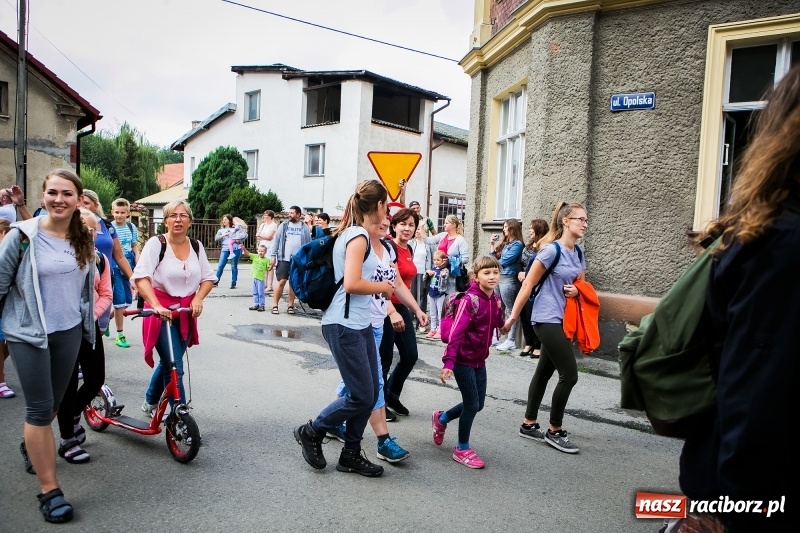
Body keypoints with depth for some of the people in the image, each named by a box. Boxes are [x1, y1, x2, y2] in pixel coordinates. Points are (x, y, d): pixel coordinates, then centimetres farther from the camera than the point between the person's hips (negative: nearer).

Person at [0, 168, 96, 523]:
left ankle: (30, 445, 49)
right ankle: (49, 490, 8)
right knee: (40, 408, -2)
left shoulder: (83, 238, 3)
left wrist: (89, 322, 20)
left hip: (69, 331, 5)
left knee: (53, 403, 17)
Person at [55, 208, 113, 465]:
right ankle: (67, 440, 19)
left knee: (96, 378, 6)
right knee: (69, 383, 3)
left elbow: (106, 295, 3)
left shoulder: (100, 259, 6)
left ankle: (73, 415, 37)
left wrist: (92, 314, -13)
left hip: (91, 326, 5)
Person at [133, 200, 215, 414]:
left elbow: (208, 278, 9)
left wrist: (198, 298, -10)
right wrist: (156, 305, -35)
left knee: (167, 362, 20)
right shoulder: (156, 243, -11)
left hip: (186, 312, 5)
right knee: (175, 367, -10)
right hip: (162, 312, -5)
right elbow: (141, 276, -21)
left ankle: (150, 403, 44)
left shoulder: (196, 246, 4)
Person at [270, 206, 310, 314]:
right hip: (283, 258, -1)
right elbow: (277, 241, 5)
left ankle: (291, 305, 16)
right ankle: (275, 305, 3)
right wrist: (273, 256, -2)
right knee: (281, 282, -4)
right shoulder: (283, 225, 5)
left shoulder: (304, 228, 5)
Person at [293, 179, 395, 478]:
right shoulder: (358, 236, -15)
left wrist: (381, 288, 13)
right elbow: (352, 284, -25)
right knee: (362, 396, -1)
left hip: (360, 323, 10)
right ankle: (311, 432, 19)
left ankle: (351, 455, 25)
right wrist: (382, 287, -9)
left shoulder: (352, 233, 13)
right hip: (344, 326, -10)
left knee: (371, 392, 12)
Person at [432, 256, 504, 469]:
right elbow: (456, 332, -25)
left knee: (478, 404, 15)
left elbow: (497, 325, 16)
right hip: (463, 360, -8)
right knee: (472, 404, -2)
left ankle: (441, 418, 39)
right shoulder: (470, 300, -19)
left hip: (480, 360, 8)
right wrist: (448, 362, -30)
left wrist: (499, 310, 1)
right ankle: (462, 449, 19)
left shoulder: (495, 299, 4)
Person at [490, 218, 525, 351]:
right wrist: (493, 245, 9)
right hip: (498, 278, 9)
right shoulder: (504, 243, 17)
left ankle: (511, 341, 1)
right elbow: (494, 258, 17)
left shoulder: (517, 244, -8)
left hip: (508, 279, -9)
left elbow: (504, 261, -14)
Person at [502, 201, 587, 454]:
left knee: (545, 371, 14)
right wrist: (512, 317, -14)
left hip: (562, 320, 8)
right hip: (547, 319, -8)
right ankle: (555, 431, 8)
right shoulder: (551, 250, -14)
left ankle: (528, 425, 25)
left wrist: (576, 290, -5)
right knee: (569, 374, -8)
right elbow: (528, 285, -13)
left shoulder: (579, 253, 9)